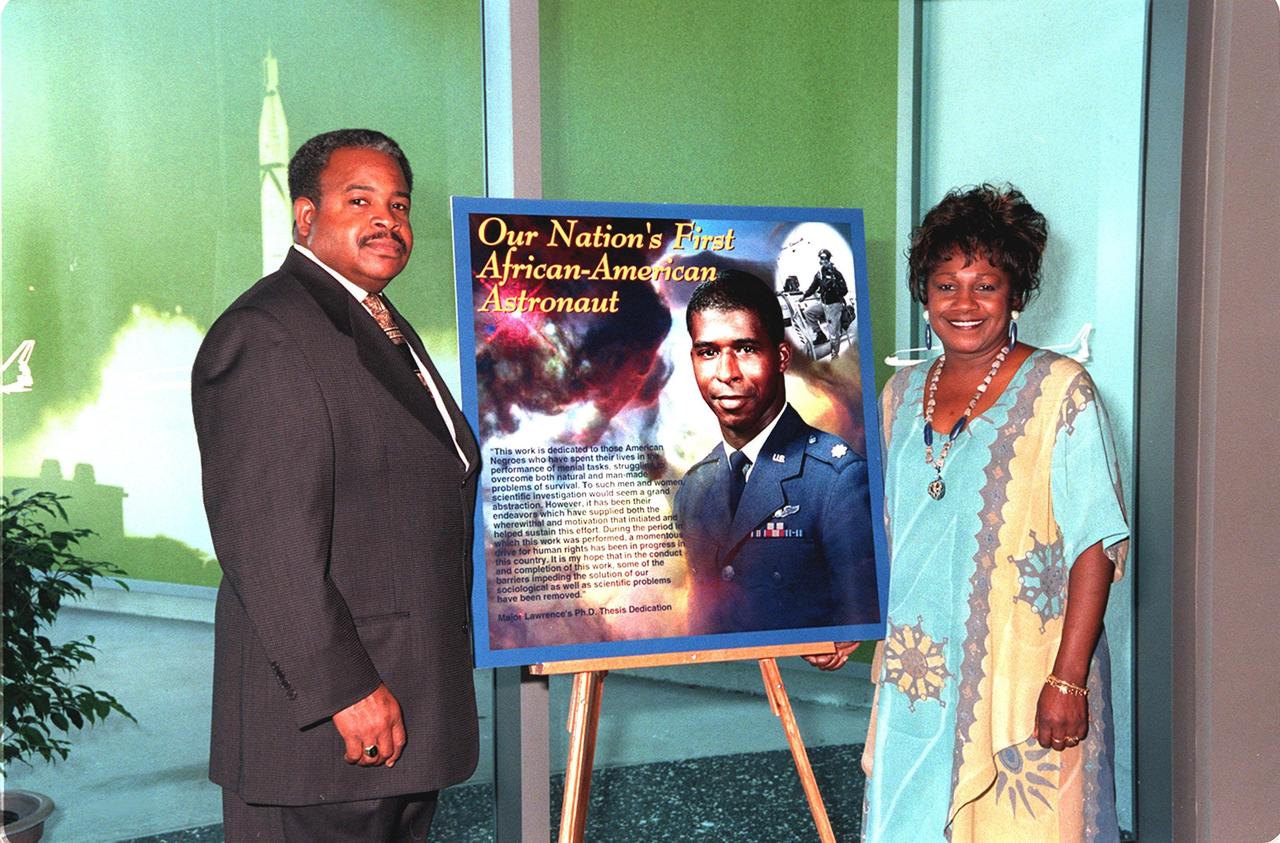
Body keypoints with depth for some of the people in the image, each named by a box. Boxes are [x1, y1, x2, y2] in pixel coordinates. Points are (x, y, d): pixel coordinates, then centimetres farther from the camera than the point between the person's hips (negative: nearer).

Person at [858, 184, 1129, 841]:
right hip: (917, 676, 5)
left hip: (1022, 674, -4)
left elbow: (1097, 544, -11)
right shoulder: (901, 395, 8)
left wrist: (1068, 680, -17)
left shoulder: (1060, 391, -7)